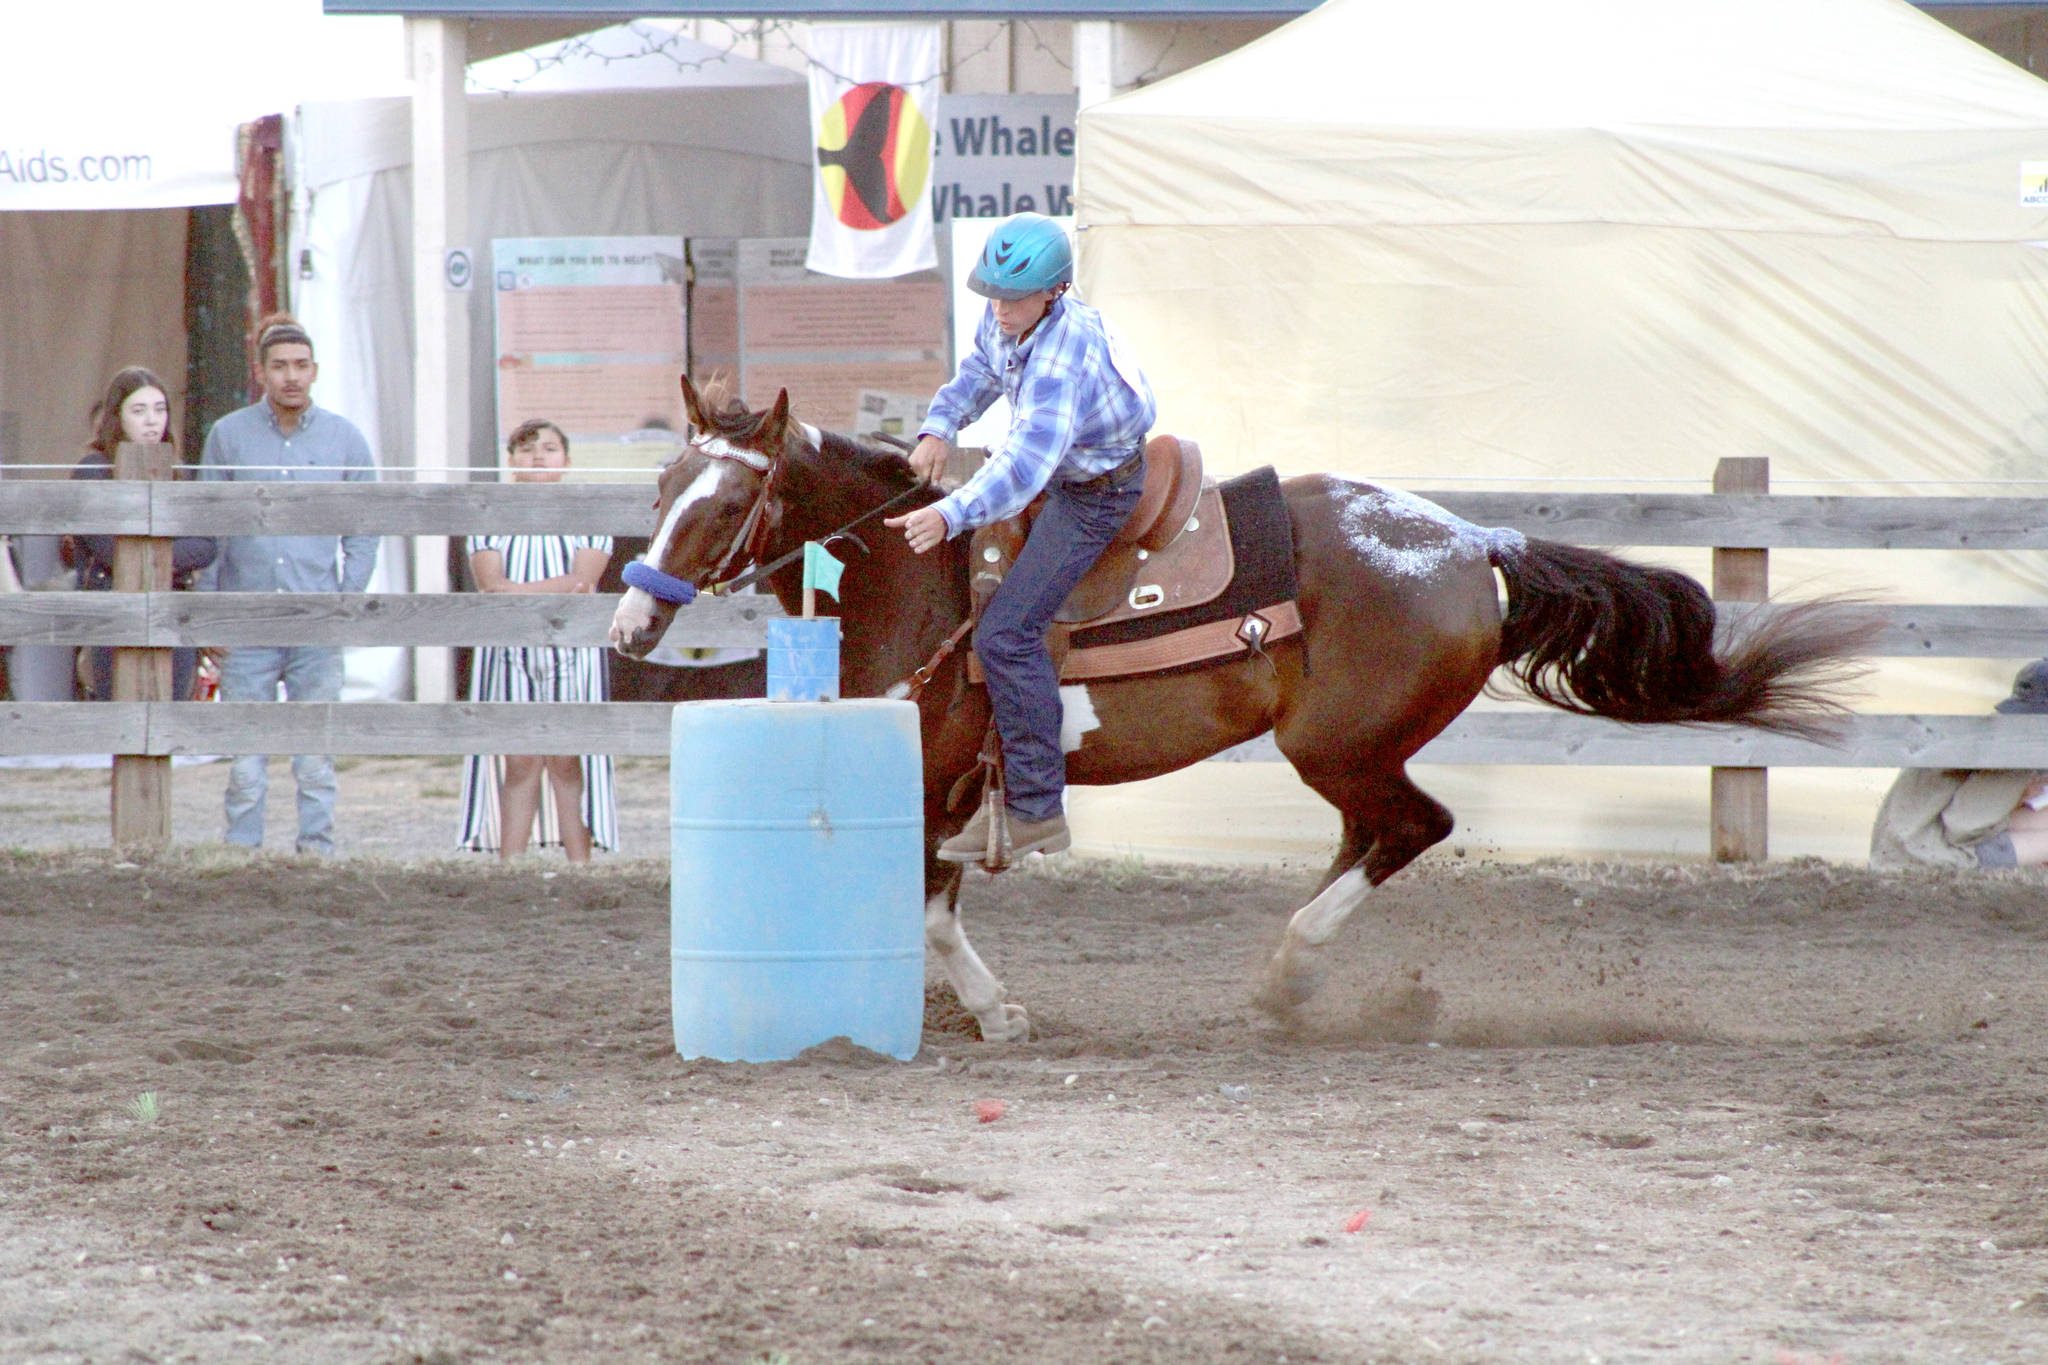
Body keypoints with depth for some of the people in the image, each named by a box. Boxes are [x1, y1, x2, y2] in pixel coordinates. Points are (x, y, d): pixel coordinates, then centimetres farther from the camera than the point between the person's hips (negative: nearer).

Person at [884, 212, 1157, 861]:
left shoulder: (1061, 360, -37)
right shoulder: (1006, 318, -10)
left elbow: (1027, 464, -49)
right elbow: (979, 374, 12)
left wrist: (950, 515, -60)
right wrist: (939, 426, -6)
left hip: (1095, 492, -10)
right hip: (1057, 467, 10)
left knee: (1005, 633, -18)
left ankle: (1037, 812, -13)